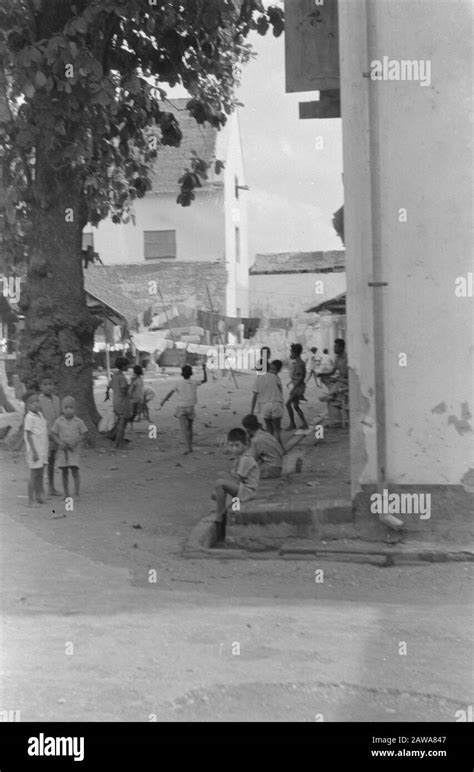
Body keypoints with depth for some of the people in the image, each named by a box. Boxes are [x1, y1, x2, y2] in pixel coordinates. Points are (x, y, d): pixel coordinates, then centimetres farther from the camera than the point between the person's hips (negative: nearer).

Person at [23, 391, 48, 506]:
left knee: (40, 476, 13)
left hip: (43, 450, 7)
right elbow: (29, 436, -15)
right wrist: (34, 452, -19)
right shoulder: (29, 417, -13)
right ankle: (31, 500, 3)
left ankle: (39, 496, 22)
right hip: (35, 451, -7)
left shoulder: (40, 414, 10)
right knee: (34, 475, -3)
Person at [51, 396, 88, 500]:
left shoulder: (79, 422, -2)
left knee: (75, 471, -7)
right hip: (62, 450, 2)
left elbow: (83, 434, 1)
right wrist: (59, 442, -13)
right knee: (64, 472, 7)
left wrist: (75, 442, -14)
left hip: (74, 450, -2)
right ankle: (66, 494, 16)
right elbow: (54, 434, 4)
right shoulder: (58, 422, 1)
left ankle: (77, 493, 0)